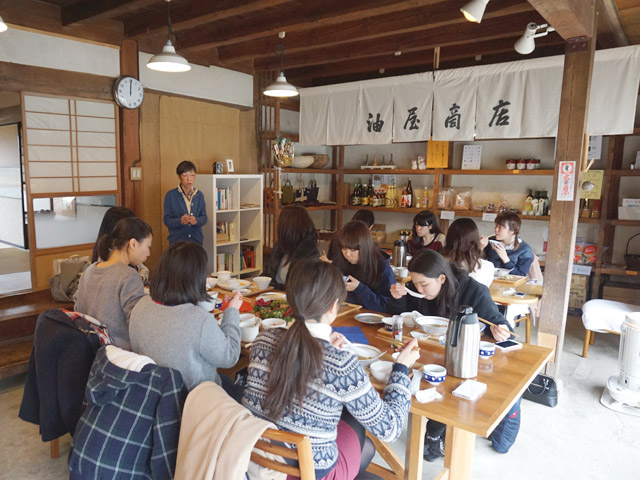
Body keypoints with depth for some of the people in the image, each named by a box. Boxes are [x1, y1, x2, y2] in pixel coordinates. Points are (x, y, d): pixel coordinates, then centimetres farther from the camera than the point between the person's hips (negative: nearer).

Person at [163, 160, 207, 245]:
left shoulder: (199, 195, 5)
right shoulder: (170, 195, -3)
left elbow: (204, 217, 3)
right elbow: (167, 220, -6)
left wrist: (196, 220, -19)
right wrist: (180, 221, -25)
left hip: (196, 241, 2)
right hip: (177, 241, -2)